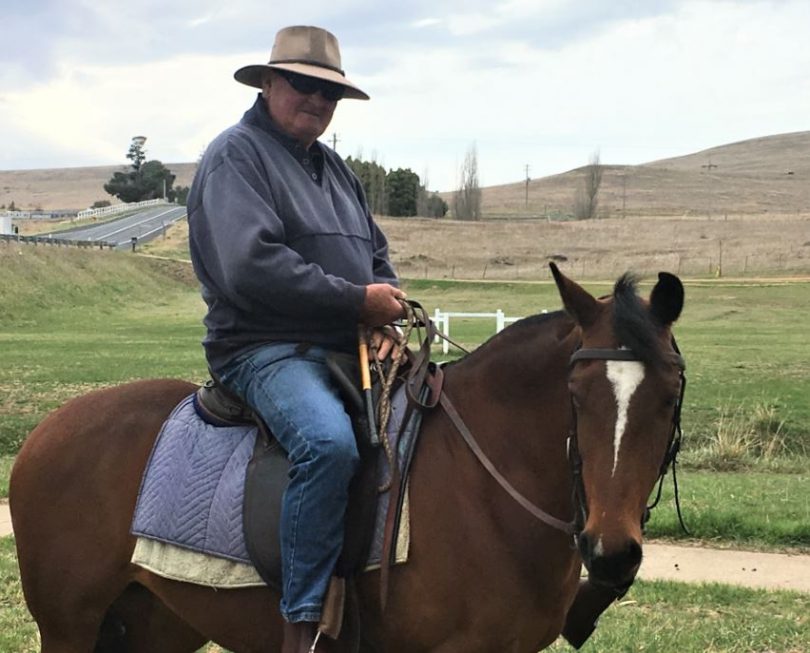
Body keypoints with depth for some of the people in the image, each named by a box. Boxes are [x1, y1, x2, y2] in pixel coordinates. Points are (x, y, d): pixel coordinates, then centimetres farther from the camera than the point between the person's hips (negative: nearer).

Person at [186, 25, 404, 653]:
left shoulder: (334, 167, 21)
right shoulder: (236, 155, -6)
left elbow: (377, 254, 25)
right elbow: (252, 267, -19)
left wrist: (388, 309, 1)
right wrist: (359, 300, -16)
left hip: (348, 349, 9)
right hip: (266, 350, -9)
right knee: (329, 442, -35)